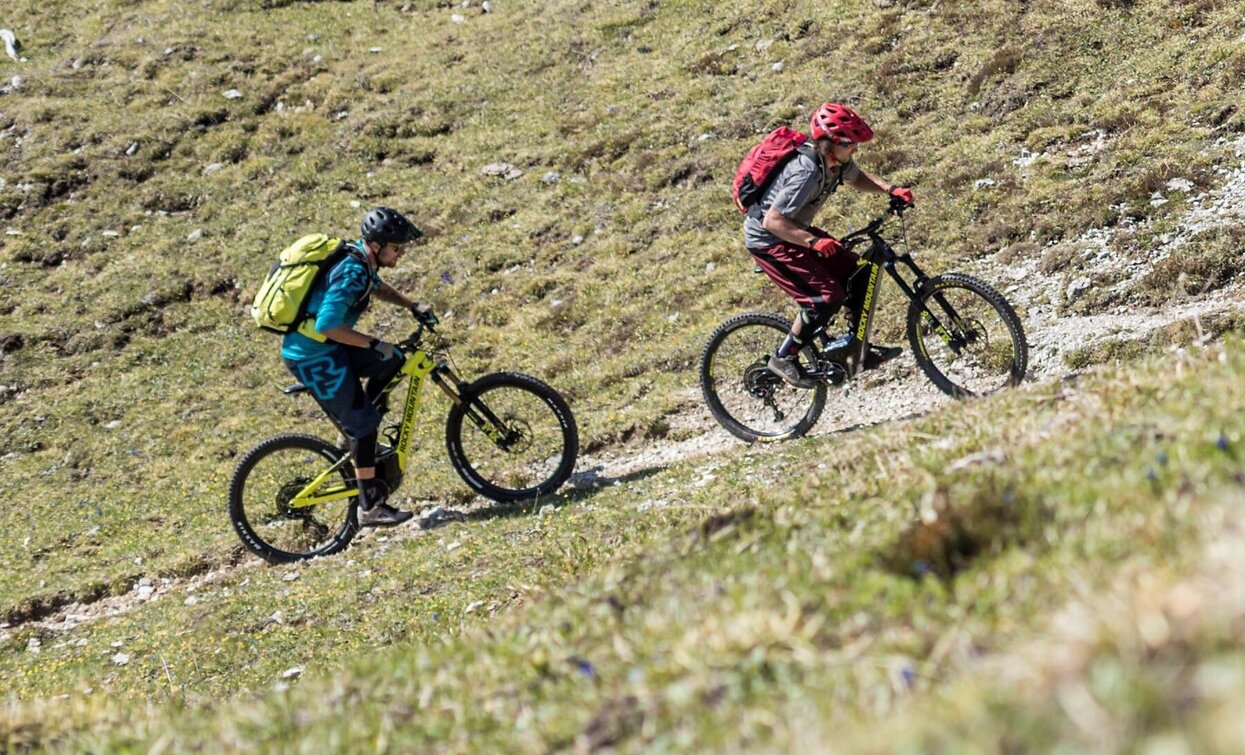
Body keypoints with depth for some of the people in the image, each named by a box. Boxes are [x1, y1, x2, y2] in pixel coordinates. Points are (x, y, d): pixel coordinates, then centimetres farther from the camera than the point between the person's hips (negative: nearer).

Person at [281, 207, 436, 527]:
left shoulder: (360, 257, 3)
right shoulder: (351, 273, -26)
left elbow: (377, 287, 26)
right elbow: (327, 326, -34)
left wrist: (413, 306, 16)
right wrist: (375, 344, -26)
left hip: (329, 346, 9)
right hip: (311, 356, -9)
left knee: (392, 363, 9)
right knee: (363, 424, -6)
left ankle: (355, 431, 17)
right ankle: (370, 505, 1)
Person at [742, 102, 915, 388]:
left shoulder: (836, 161, -5)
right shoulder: (806, 173, -32)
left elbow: (857, 178, 18)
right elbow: (773, 221, -32)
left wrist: (891, 189, 2)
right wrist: (814, 242, -40)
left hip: (794, 232, 9)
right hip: (768, 239, -9)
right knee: (827, 297, -18)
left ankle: (856, 345, 14)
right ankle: (784, 358, -5)